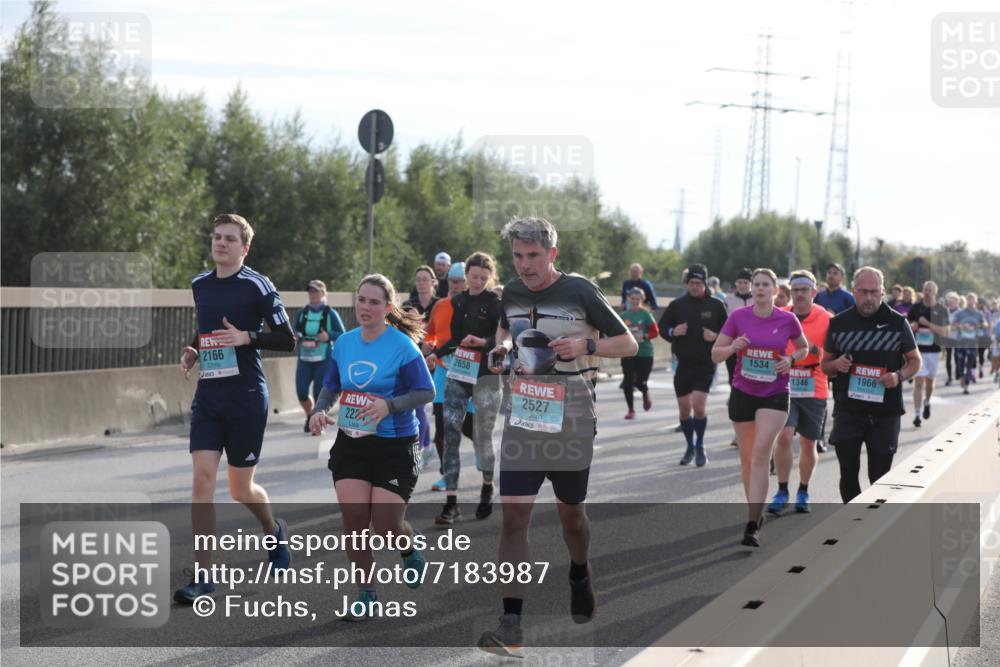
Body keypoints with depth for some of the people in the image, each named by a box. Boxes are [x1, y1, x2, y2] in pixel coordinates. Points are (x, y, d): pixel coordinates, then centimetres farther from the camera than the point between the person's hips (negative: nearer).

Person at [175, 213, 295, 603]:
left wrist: (246, 338, -21)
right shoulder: (200, 286, 10)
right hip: (208, 396, 4)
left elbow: (287, 340, -7)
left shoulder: (257, 286, -7)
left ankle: (274, 531, 39)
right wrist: (192, 351, 7)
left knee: (241, 488, 5)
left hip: (247, 398, -4)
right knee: (202, 478, -9)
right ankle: (202, 578, -7)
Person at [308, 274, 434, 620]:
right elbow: (331, 386, 16)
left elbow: (427, 391, -10)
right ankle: (365, 594, 8)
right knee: (354, 517, -8)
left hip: (395, 446, -4)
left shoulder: (402, 346, -12)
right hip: (350, 444, 4)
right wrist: (319, 411, -3)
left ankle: (411, 550, 33)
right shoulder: (344, 342, 4)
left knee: (385, 526, -5)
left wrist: (389, 405, -23)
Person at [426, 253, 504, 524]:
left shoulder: (495, 303, -5)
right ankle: (451, 503, -9)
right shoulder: (458, 302, 12)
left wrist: (482, 342, -25)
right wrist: (436, 354, 22)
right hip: (457, 374, 5)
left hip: (486, 376, -5)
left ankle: (487, 487, 29)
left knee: (482, 436, 1)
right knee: (450, 433, -8)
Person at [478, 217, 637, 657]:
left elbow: (629, 344, -4)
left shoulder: (580, 291, -9)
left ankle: (580, 575, 48)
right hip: (522, 419, 3)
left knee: (570, 511, 13)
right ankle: (511, 626, -12)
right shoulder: (512, 293, 4)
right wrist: (502, 347, 3)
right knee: (514, 514, -10)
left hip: (571, 422, -3)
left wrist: (586, 345, -22)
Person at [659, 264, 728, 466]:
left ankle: (700, 447, 5)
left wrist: (716, 336, -15)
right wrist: (673, 332, -11)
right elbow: (661, 328, 10)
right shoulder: (677, 305, 5)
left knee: (698, 406, -15)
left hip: (706, 365, -3)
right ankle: (690, 447, 26)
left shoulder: (715, 306, 0)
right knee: (684, 409, 7)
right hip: (683, 364, 3)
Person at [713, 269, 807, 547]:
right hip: (743, 393, 2)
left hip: (775, 395, -2)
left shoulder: (787, 320, -5)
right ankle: (756, 512, 31)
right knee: (747, 458, 11)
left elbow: (803, 348, 13)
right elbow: (715, 354, -1)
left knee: (760, 454, -17)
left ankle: (752, 526, -19)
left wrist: (791, 359, -8)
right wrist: (733, 347, -21)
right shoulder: (738, 317, -3)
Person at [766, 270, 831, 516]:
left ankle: (803, 492, 25)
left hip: (814, 390, 0)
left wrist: (814, 349, -21)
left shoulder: (826, 319, -3)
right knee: (784, 436, -14)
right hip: (784, 388, 0)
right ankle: (782, 491, -4)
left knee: (808, 443, 8)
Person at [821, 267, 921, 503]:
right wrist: (836, 365, -10)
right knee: (848, 472, 1)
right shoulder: (839, 323, 6)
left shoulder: (897, 322, 2)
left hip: (885, 412, -1)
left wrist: (899, 376, -11)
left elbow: (915, 361, 10)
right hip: (848, 410, 1)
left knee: (880, 476, 2)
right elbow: (825, 364, 14)